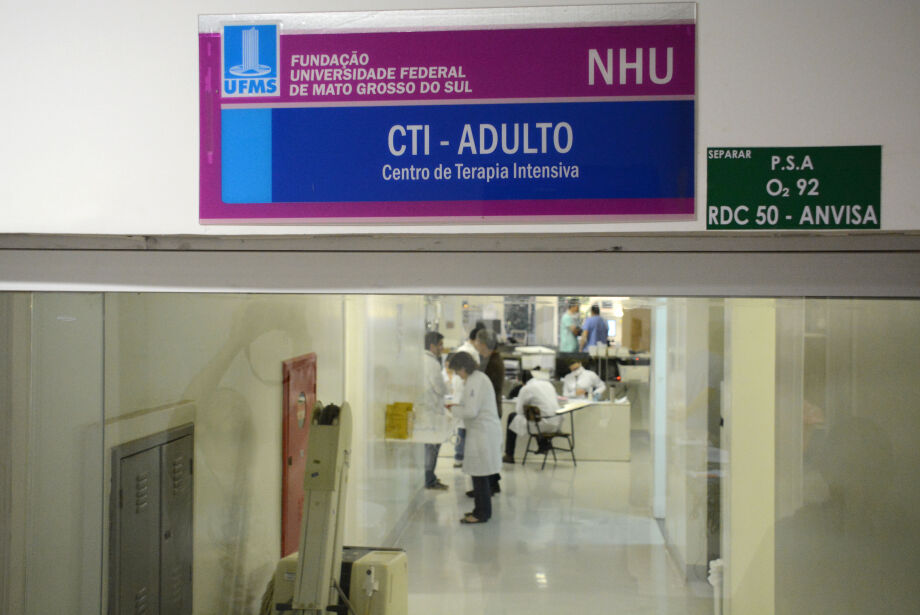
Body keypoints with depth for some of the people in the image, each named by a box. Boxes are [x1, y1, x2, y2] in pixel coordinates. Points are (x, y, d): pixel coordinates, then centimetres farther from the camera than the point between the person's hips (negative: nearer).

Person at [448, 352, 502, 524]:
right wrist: (458, 405, 10)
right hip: (481, 431, 11)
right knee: (479, 473, 17)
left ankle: (482, 513, 5)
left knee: (479, 474, -3)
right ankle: (482, 509, 26)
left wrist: (454, 409, -7)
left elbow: (471, 411, -22)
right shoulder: (476, 378, 15)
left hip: (482, 431, -11)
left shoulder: (476, 381, -18)